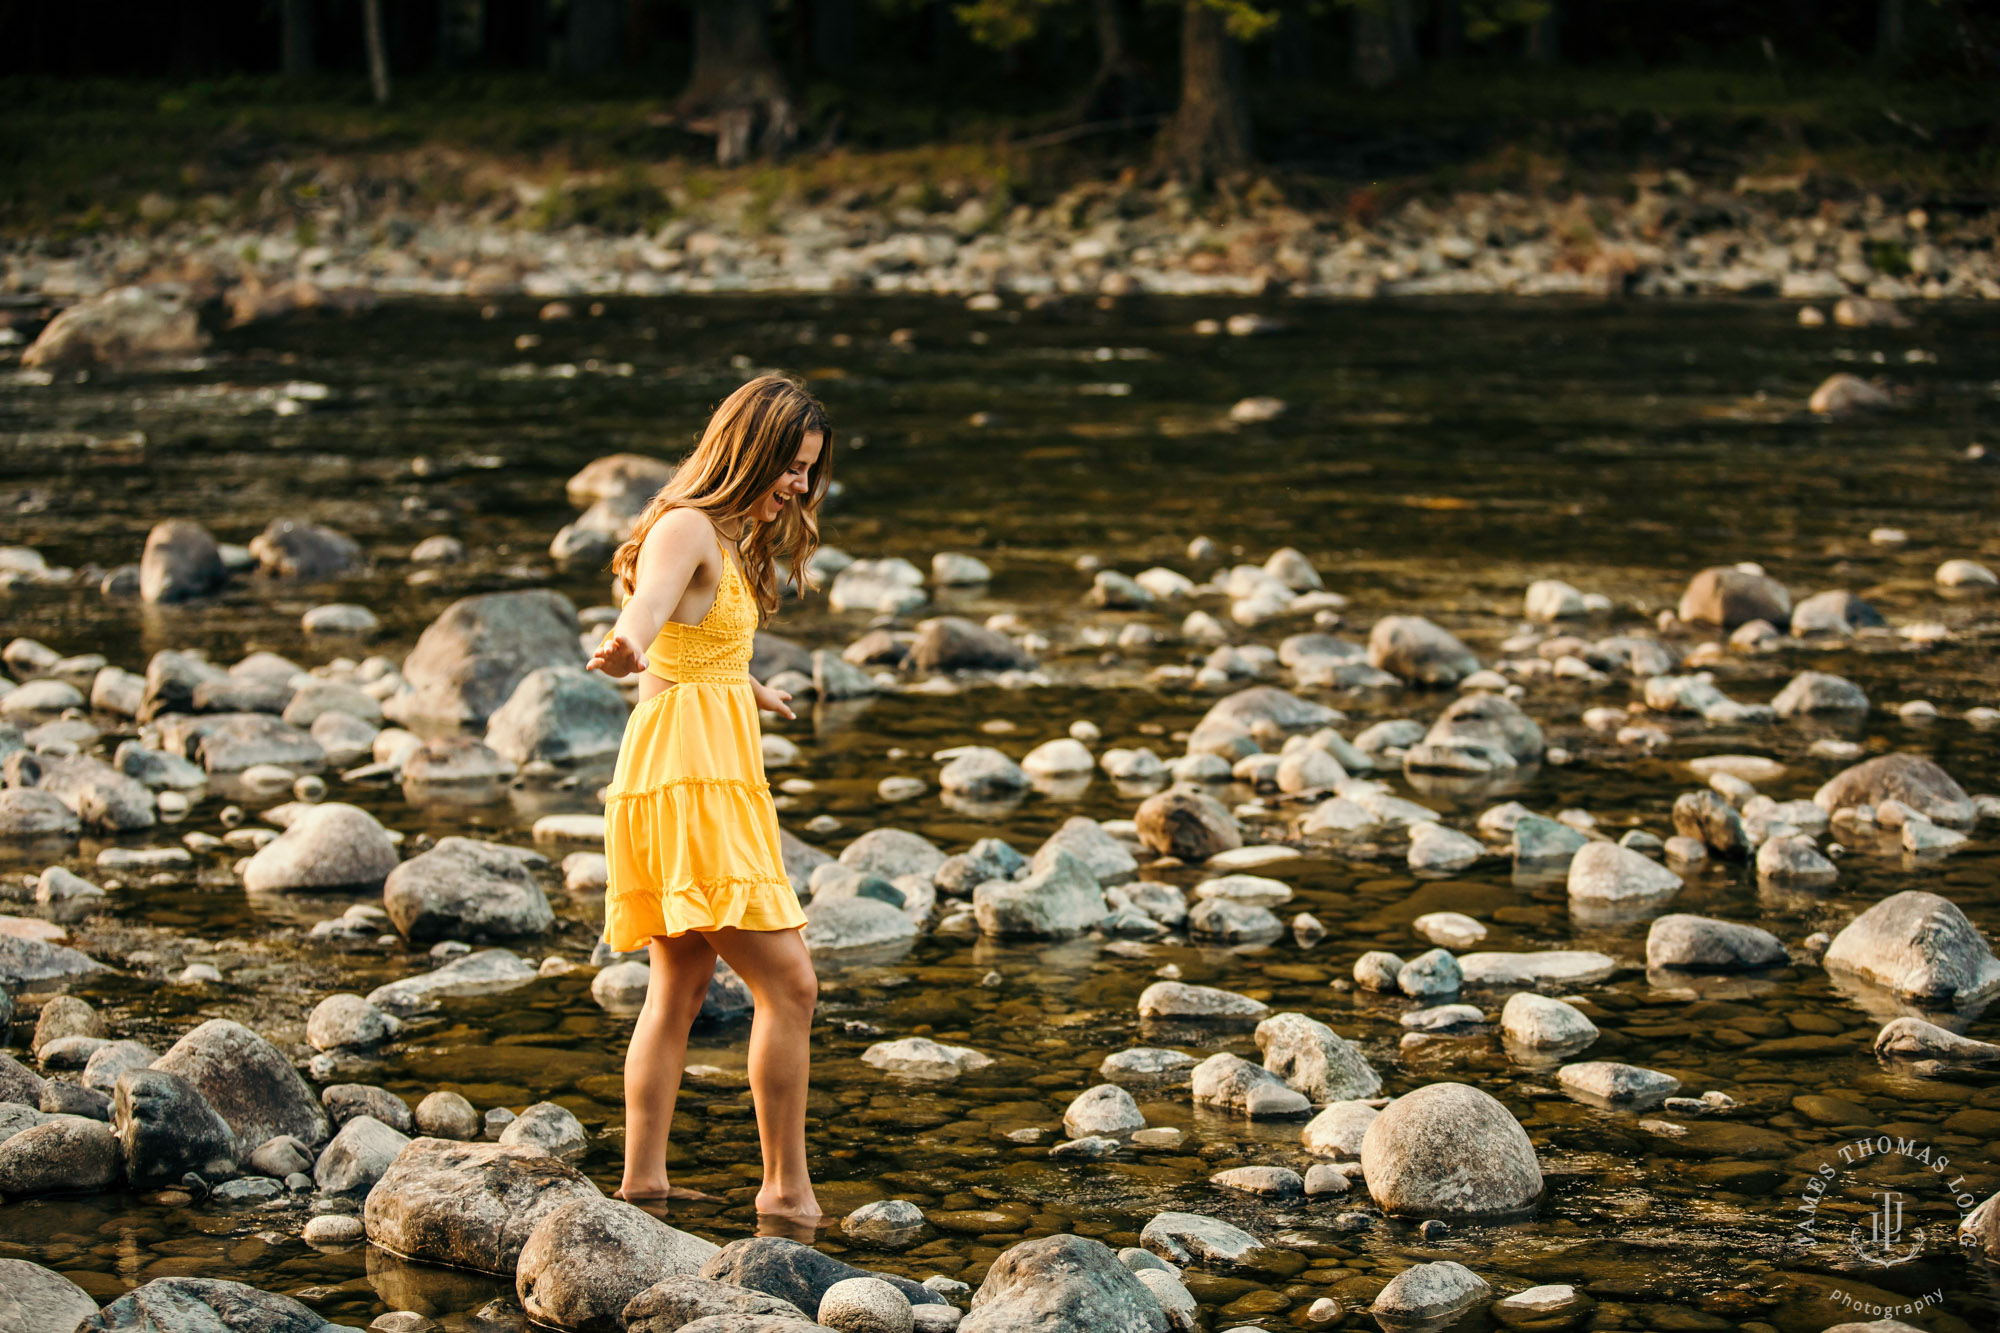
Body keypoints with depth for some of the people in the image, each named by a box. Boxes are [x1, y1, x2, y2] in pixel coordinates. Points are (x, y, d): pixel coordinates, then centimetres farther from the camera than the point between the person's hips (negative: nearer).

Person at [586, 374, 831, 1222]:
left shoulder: (732, 539, 18)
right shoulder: (687, 528, -11)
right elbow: (647, 607, -33)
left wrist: (751, 692, 58)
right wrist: (623, 650, -56)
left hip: (703, 778, 11)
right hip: (691, 779, -11)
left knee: (678, 988, 13)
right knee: (787, 983, -11)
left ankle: (641, 1180, 16)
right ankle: (787, 1188, -7)